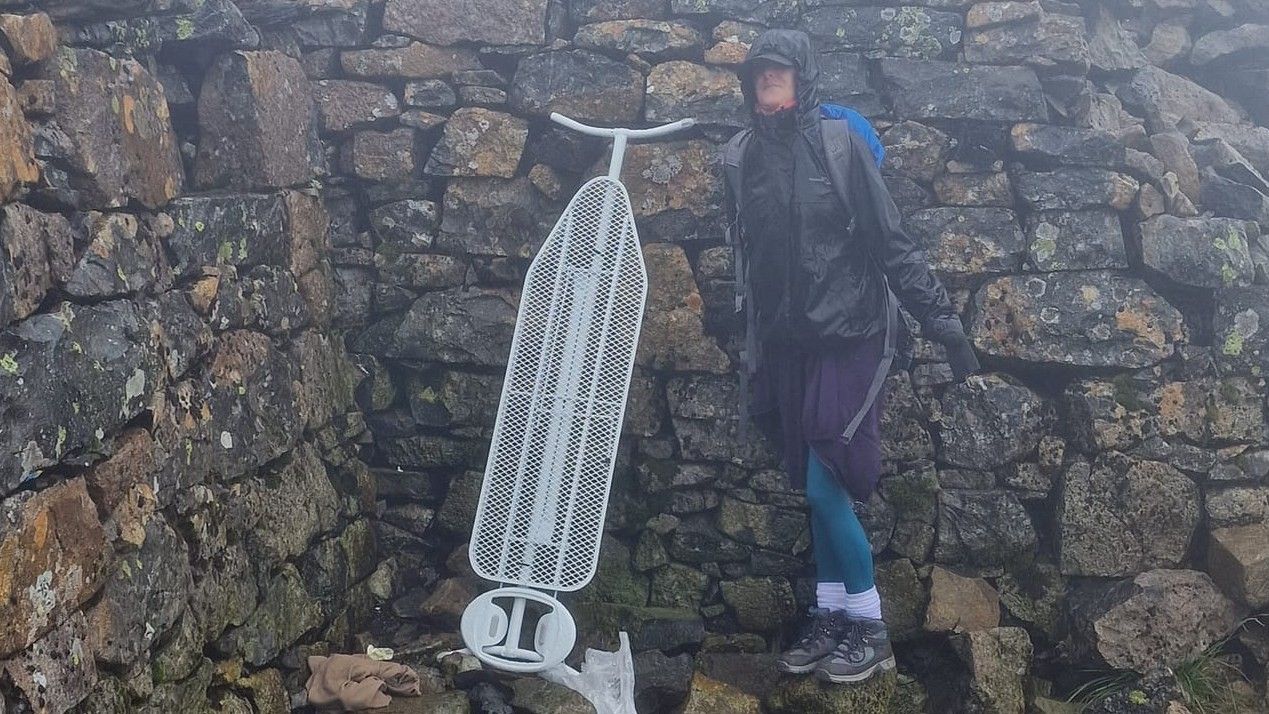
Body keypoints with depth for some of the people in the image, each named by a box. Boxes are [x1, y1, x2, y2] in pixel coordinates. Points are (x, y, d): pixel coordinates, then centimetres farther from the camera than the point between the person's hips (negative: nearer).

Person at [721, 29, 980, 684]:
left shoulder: (839, 146, -8)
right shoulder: (742, 159, 5)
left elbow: (892, 242, -8)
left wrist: (942, 320, -12)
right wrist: (754, 360, 15)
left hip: (848, 337, -5)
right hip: (788, 343, 5)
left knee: (824, 484, -8)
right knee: (817, 487, 9)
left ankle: (868, 625, 6)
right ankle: (829, 615, 20)